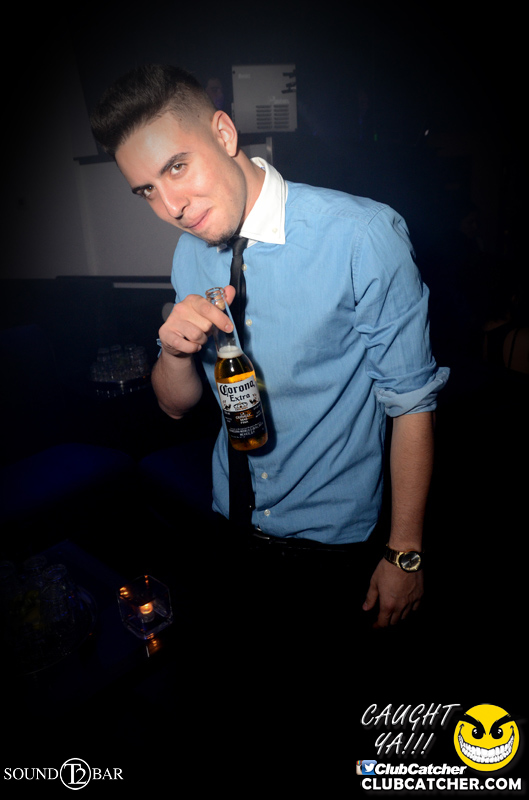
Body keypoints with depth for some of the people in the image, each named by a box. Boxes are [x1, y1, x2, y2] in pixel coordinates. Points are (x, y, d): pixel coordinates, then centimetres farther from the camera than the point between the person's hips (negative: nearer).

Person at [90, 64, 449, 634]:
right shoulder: (189, 252, -3)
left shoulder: (363, 235, -23)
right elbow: (177, 405, 2)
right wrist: (175, 350, -21)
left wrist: (405, 552, -11)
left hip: (336, 532, -4)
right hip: (231, 518, 5)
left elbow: (412, 402, -17)